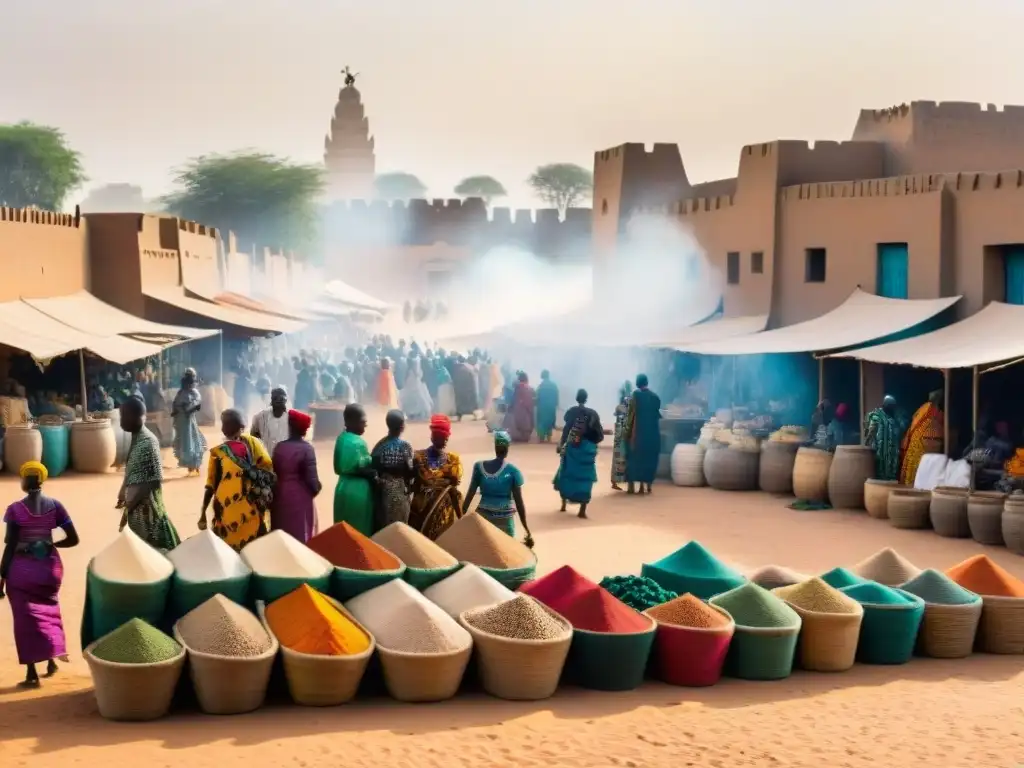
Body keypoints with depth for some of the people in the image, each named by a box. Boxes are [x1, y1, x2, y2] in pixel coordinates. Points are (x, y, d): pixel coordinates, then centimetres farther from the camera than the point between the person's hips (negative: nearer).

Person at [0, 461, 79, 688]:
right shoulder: (55, 506, -1)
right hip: (49, 566, 3)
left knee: (25, 617, 4)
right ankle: (52, 657, 24)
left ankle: (32, 674, 3)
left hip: (21, 569, -3)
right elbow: (73, 539, -3)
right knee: (48, 609, 25)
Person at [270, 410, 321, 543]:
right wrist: (316, 488, 6)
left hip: (280, 496, 4)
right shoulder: (306, 448, -13)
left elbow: (273, 473, 3)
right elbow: (311, 477, -14)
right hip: (301, 497, -4)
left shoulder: (279, 447, -1)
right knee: (301, 534, 5)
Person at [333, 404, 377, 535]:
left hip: (343, 487, 9)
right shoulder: (357, 442, -19)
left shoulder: (341, 438, 8)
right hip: (358, 490, -9)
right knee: (359, 531, -1)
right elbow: (362, 468, -20)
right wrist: (374, 475, -6)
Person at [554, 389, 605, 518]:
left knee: (566, 474, 17)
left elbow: (566, 429, -12)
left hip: (572, 447, -1)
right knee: (585, 478, 5)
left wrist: (561, 444, -5)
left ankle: (564, 504, 22)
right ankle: (582, 510, 1)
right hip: (588, 448, 1)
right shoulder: (593, 413, 2)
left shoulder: (572, 411, -4)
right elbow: (600, 435, 0)